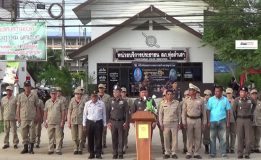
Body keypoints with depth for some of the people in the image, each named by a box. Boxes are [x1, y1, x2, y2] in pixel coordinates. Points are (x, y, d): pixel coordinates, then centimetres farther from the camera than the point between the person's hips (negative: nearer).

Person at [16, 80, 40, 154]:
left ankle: (31, 148, 9)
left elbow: (37, 107, 6)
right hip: (23, 118, 1)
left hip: (32, 118, -1)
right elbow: (18, 107, 8)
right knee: (24, 134, 5)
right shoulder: (20, 96, 7)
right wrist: (18, 117, 2)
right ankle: (25, 147, 15)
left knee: (32, 134, 0)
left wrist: (37, 117, -1)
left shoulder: (34, 96, 4)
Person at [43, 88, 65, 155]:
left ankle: (58, 150, 6)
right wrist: (45, 121, 5)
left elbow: (63, 112, 0)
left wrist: (62, 121, -5)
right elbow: (45, 113, 11)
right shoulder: (47, 102, 8)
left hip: (58, 123, -2)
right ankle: (50, 150, 15)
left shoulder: (60, 102, 1)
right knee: (50, 137, 7)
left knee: (58, 137, 0)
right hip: (50, 123, 2)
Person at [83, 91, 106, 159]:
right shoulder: (87, 104, 5)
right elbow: (85, 114, 10)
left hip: (98, 122, -1)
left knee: (98, 139, 0)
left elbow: (104, 114, 6)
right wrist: (84, 124, 8)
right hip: (89, 122, 1)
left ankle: (98, 154, 8)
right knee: (90, 139, 4)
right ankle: (91, 154, 14)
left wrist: (104, 124, 6)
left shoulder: (101, 103, 1)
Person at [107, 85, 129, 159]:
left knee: (121, 139, 1)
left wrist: (126, 122, -7)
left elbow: (127, 112, 0)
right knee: (114, 138, 5)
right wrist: (108, 122, 2)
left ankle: (120, 154, 9)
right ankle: (115, 154, 13)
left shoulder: (124, 102, 1)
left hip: (121, 122, -2)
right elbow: (108, 112, 9)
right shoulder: (111, 101, 7)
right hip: (113, 122, 2)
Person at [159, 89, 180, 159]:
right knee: (166, 139, 3)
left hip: (174, 123, 0)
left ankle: (174, 153, 9)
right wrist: (161, 123, 2)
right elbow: (160, 114, 7)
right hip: (165, 123, 0)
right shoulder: (163, 103, 4)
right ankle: (167, 153, 12)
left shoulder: (176, 103, 3)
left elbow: (179, 113, 7)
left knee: (175, 138, 0)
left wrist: (179, 123, 3)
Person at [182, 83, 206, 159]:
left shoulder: (200, 101, 1)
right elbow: (184, 112, 3)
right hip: (189, 120, 0)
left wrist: (204, 122, 2)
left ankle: (196, 153, 14)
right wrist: (184, 122, -3)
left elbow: (203, 112, 5)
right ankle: (189, 153, 11)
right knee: (189, 137, 4)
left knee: (198, 137, 5)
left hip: (198, 120, 0)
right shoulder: (186, 101, 3)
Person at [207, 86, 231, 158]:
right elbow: (208, 111, 2)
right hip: (213, 121, 1)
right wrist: (208, 121, -3)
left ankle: (223, 153, 8)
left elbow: (228, 111, 3)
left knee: (223, 137, 2)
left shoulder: (225, 100, 2)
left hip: (222, 121, 0)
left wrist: (228, 122, -1)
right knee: (212, 137, 5)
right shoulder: (211, 99, 2)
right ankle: (212, 153, 12)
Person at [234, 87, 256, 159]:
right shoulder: (237, 100, -5)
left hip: (248, 119, 1)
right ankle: (240, 154, 6)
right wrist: (236, 119, 6)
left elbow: (254, 105, 24)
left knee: (248, 137, 0)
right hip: (239, 119, -1)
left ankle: (247, 154, 7)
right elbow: (234, 110, 3)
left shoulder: (250, 100, 1)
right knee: (240, 137, 1)